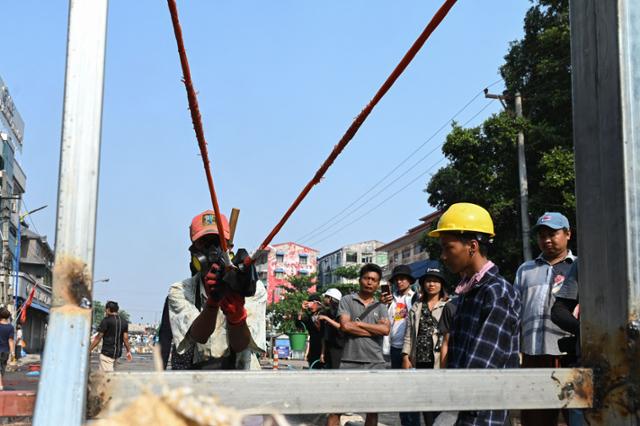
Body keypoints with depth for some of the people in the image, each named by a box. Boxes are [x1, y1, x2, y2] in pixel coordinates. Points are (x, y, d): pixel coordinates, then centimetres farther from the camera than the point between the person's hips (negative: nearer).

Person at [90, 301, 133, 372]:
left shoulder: (106, 320, -8)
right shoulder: (124, 322, 8)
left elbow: (98, 337, -9)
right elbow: (125, 338, 4)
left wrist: (89, 350, -3)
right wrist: (128, 351, 12)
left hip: (107, 353, -6)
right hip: (118, 353, 6)